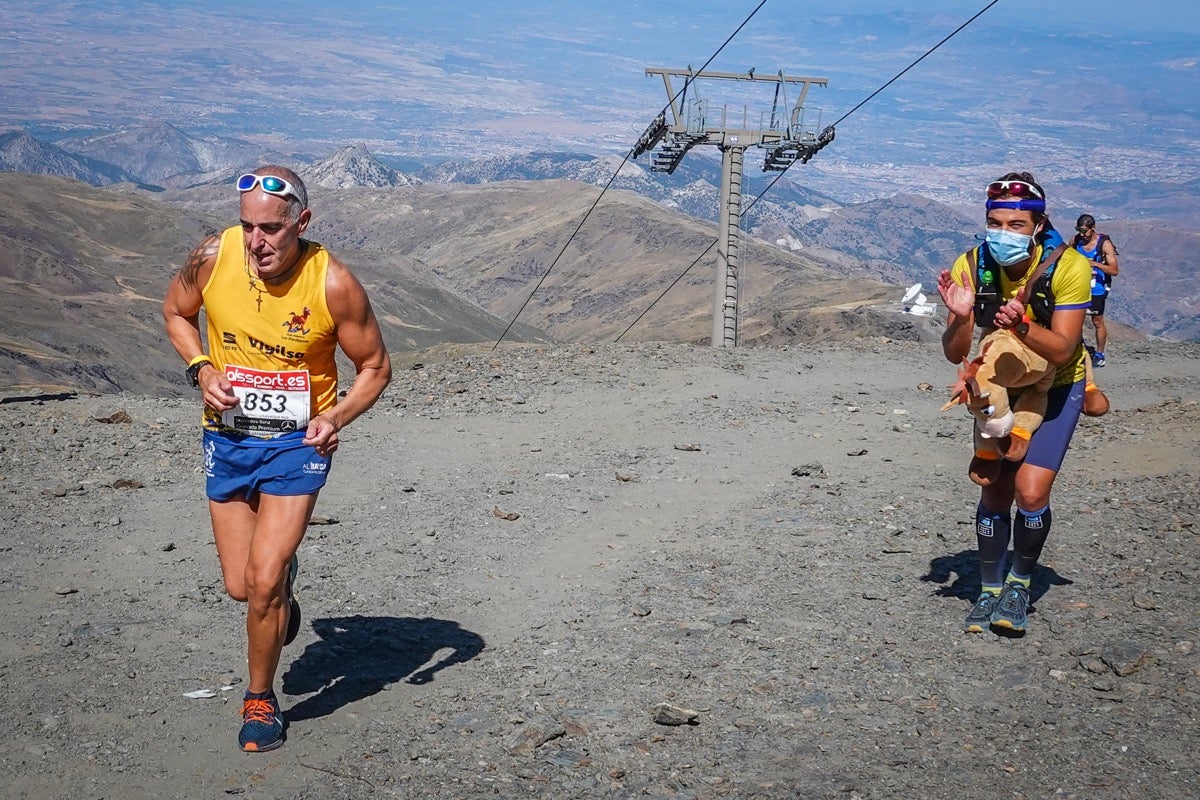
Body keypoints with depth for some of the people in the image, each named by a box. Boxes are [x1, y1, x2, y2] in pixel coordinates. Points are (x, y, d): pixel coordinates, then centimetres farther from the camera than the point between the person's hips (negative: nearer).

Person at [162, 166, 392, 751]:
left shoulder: (334, 285, -20)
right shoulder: (214, 257, -14)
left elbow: (375, 367, -6)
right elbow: (175, 312, 8)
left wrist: (336, 417, -23)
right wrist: (201, 369, -10)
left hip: (298, 440, -3)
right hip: (227, 436, 3)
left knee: (263, 582, -11)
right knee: (239, 586, 8)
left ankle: (260, 698, 14)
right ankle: (284, 575, 46)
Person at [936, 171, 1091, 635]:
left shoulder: (1067, 267, -27)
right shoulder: (972, 267, -20)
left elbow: (1061, 351, -30)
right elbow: (955, 354, -18)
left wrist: (1022, 324, -47)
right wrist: (960, 316, -38)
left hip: (1055, 388, -3)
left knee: (1030, 490, -16)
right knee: (994, 491, 3)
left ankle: (1020, 584, 8)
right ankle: (990, 592, 20)